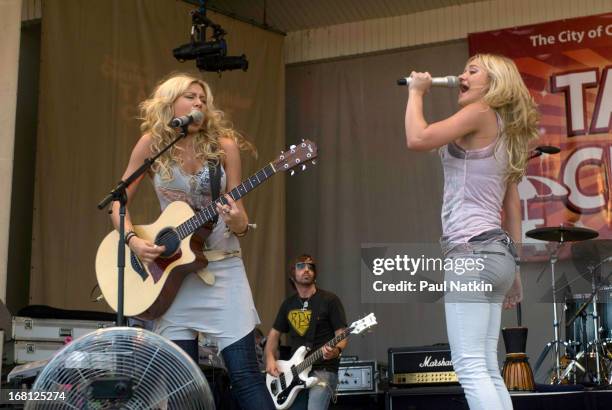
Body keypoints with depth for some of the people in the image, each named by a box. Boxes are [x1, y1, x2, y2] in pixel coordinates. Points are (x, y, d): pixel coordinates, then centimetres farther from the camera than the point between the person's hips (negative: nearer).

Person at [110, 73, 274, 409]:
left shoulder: (224, 146, -4)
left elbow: (238, 212, -2)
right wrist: (133, 240, -15)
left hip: (222, 267, -1)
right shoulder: (152, 144, -3)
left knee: (245, 375, -7)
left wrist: (239, 224, -25)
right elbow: (119, 202, 2)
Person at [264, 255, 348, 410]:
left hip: (323, 370, -6)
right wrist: (270, 359, 2)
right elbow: (274, 334, 20)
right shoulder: (288, 304, 13)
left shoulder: (329, 300, -3)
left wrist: (336, 350, -28)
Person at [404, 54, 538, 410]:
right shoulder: (505, 132, 23)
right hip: (495, 251, 10)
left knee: (470, 367, -12)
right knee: (487, 370, 8)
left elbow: (417, 139, -15)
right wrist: (514, 265, 22)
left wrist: (416, 92, 1)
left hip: (471, 250, -10)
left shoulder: (481, 113, -4)